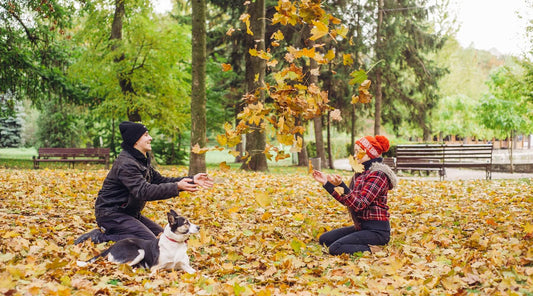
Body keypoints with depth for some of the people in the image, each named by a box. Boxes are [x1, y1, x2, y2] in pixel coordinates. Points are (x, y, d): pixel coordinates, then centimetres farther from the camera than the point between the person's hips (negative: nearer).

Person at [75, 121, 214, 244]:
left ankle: (109, 233, 9)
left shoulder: (143, 160, 11)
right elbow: (144, 191, -32)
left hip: (128, 212, 10)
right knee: (149, 240, -19)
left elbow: (159, 180, 12)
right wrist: (177, 187, -36)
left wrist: (192, 180, 1)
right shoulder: (126, 164, -22)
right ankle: (101, 237, -12)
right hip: (111, 213, -10)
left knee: (160, 233, 11)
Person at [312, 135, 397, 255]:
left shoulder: (378, 174, -16)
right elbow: (347, 200, 14)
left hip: (376, 230, -10)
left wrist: (341, 186, -34)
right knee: (324, 239, 8)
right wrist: (326, 183, 12)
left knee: (335, 248, -23)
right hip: (360, 226, 10)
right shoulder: (361, 173, 12)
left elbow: (359, 204, -24)